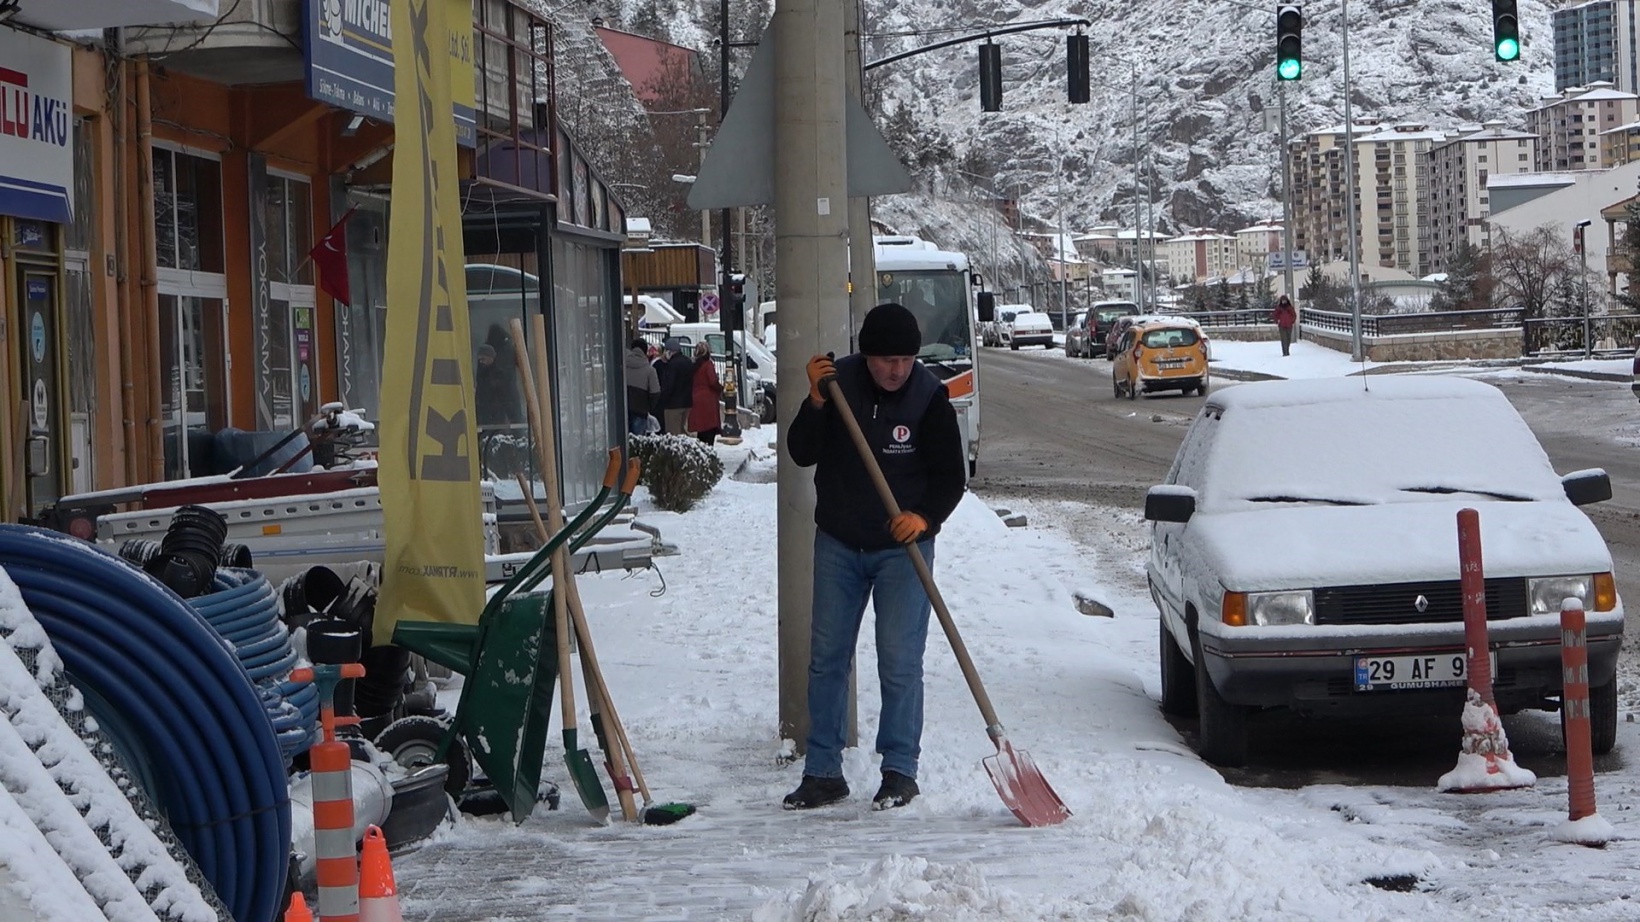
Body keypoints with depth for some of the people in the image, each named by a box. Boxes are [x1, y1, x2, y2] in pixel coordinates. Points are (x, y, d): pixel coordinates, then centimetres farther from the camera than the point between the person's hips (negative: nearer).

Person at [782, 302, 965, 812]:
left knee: (900, 664, -4)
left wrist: (925, 517, -23)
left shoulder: (929, 396, -9)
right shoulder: (839, 382, -5)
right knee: (826, 657, 5)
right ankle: (823, 772, 13)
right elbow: (802, 454, -7)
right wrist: (816, 404, -22)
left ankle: (900, 772, 7)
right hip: (838, 544, 3)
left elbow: (950, 477, -6)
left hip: (902, 547, -3)